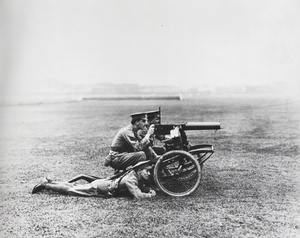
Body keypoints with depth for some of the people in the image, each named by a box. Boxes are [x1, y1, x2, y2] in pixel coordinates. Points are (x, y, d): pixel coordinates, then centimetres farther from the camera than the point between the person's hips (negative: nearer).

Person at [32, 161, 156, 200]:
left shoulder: (138, 177, -1)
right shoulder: (131, 179, -28)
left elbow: (142, 187, 16)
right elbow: (139, 196, -38)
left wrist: (150, 190, -4)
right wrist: (150, 195, -22)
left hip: (103, 182, 8)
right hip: (97, 189, -8)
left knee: (74, 187, 21)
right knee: (70, 189, 4)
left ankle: (49, 181, 32)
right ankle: (45, 185, 16)